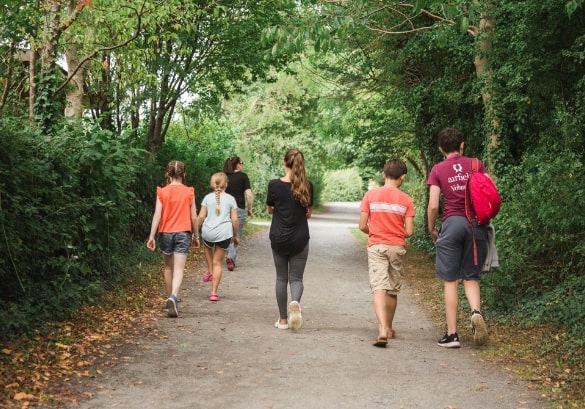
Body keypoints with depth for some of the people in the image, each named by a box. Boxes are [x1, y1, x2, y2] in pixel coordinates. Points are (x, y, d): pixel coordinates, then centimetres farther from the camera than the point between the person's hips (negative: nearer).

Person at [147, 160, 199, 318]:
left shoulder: (162, 192, -3)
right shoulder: (189, 192, -2)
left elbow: (157, 215, -9)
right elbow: (194, 217, 0)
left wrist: (151, 236, -7)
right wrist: (196, 235, 12)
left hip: (165, 233, 2)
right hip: (183, 234, -1)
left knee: (168, 267, 19)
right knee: (179, 270, -6)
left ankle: (170, 299, 28)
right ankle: (173, 297, -29)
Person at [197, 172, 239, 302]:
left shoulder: (208, 197, 5)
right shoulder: (230, 199, 3)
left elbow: (201, 216, 0)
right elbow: (234, 220, 1)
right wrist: (235, 235, 12)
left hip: (208, 232, 1)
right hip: (224, 233, -1)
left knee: (207, 247, 37)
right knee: (218, 263, 6)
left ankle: (210, 271, 30)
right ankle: (214, 292, 5)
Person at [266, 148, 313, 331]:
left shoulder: (274, 185, -8)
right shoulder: (307, 186, -5)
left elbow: (269, 209, 6)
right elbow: (308, 212, 5)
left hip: (279, 239, 0)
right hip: (300, 239, 0)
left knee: (281, 278, 12)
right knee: (296, 278, 8)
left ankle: (283, 319, 15)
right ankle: (295, 302, -24)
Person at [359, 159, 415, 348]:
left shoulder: (370, 195, -2)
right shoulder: (406, 199, -2)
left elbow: (362, 226, -3)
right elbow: (409, 231, -5)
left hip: (376, 246, -1)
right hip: (397, 247, 1)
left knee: (379, 288, -10)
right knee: (393, 290, 16)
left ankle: (382, 329, -29)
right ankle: (388, 328, 31)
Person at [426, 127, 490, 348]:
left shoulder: (438, 170, 2)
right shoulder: (476, 165, 7)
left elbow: (433, 206, -3)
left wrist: (431, 229, 12)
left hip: (452, 223, -2)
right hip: (476, 225, 2)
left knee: (450, 281, 4)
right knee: (471, 278, 14)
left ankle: (452, 334, 4)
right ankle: (476, 311, -15)